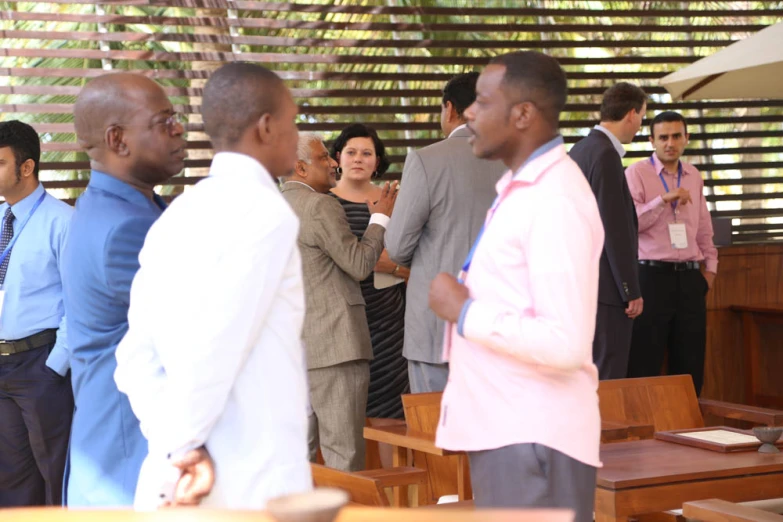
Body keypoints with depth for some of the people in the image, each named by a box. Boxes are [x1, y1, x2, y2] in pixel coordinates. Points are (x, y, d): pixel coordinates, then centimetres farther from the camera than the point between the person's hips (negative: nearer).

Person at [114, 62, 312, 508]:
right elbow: (216, 346, -20)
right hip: (254, 487, -7)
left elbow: (138, 355, 6)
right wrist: (185, 445, -11)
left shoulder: (178, 216, 11)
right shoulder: (265, 211, -11)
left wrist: (174, 445, -1)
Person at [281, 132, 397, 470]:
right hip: (333, 343, -9)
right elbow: (359, 265, -11)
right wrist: (380, 219, 0)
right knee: (343, 454, -6)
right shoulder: (320, 206, -11)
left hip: (292, 346, 9)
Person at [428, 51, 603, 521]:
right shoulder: (520, 189, 16)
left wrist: (464, 312, -16)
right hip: (501, 429, 10)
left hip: (534, 437, -10)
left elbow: (566, 343, -24)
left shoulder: (557, 200, -16)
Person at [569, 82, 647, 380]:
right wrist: (632, 291, -16)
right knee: (608, 378, -7)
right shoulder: (605, 156, -16)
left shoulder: (579, 151, 14)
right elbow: (615, 229, -19)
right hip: (604, 287, -10)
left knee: (589, 376, 12)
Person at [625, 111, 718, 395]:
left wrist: (710, 266, 14)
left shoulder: (693, 176, 14)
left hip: (690, 277, 5)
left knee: (690, 362, 7)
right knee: (645, 363, -3)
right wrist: (664, 200, -22)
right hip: (652, 275, -5)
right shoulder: (636, 173, -3)